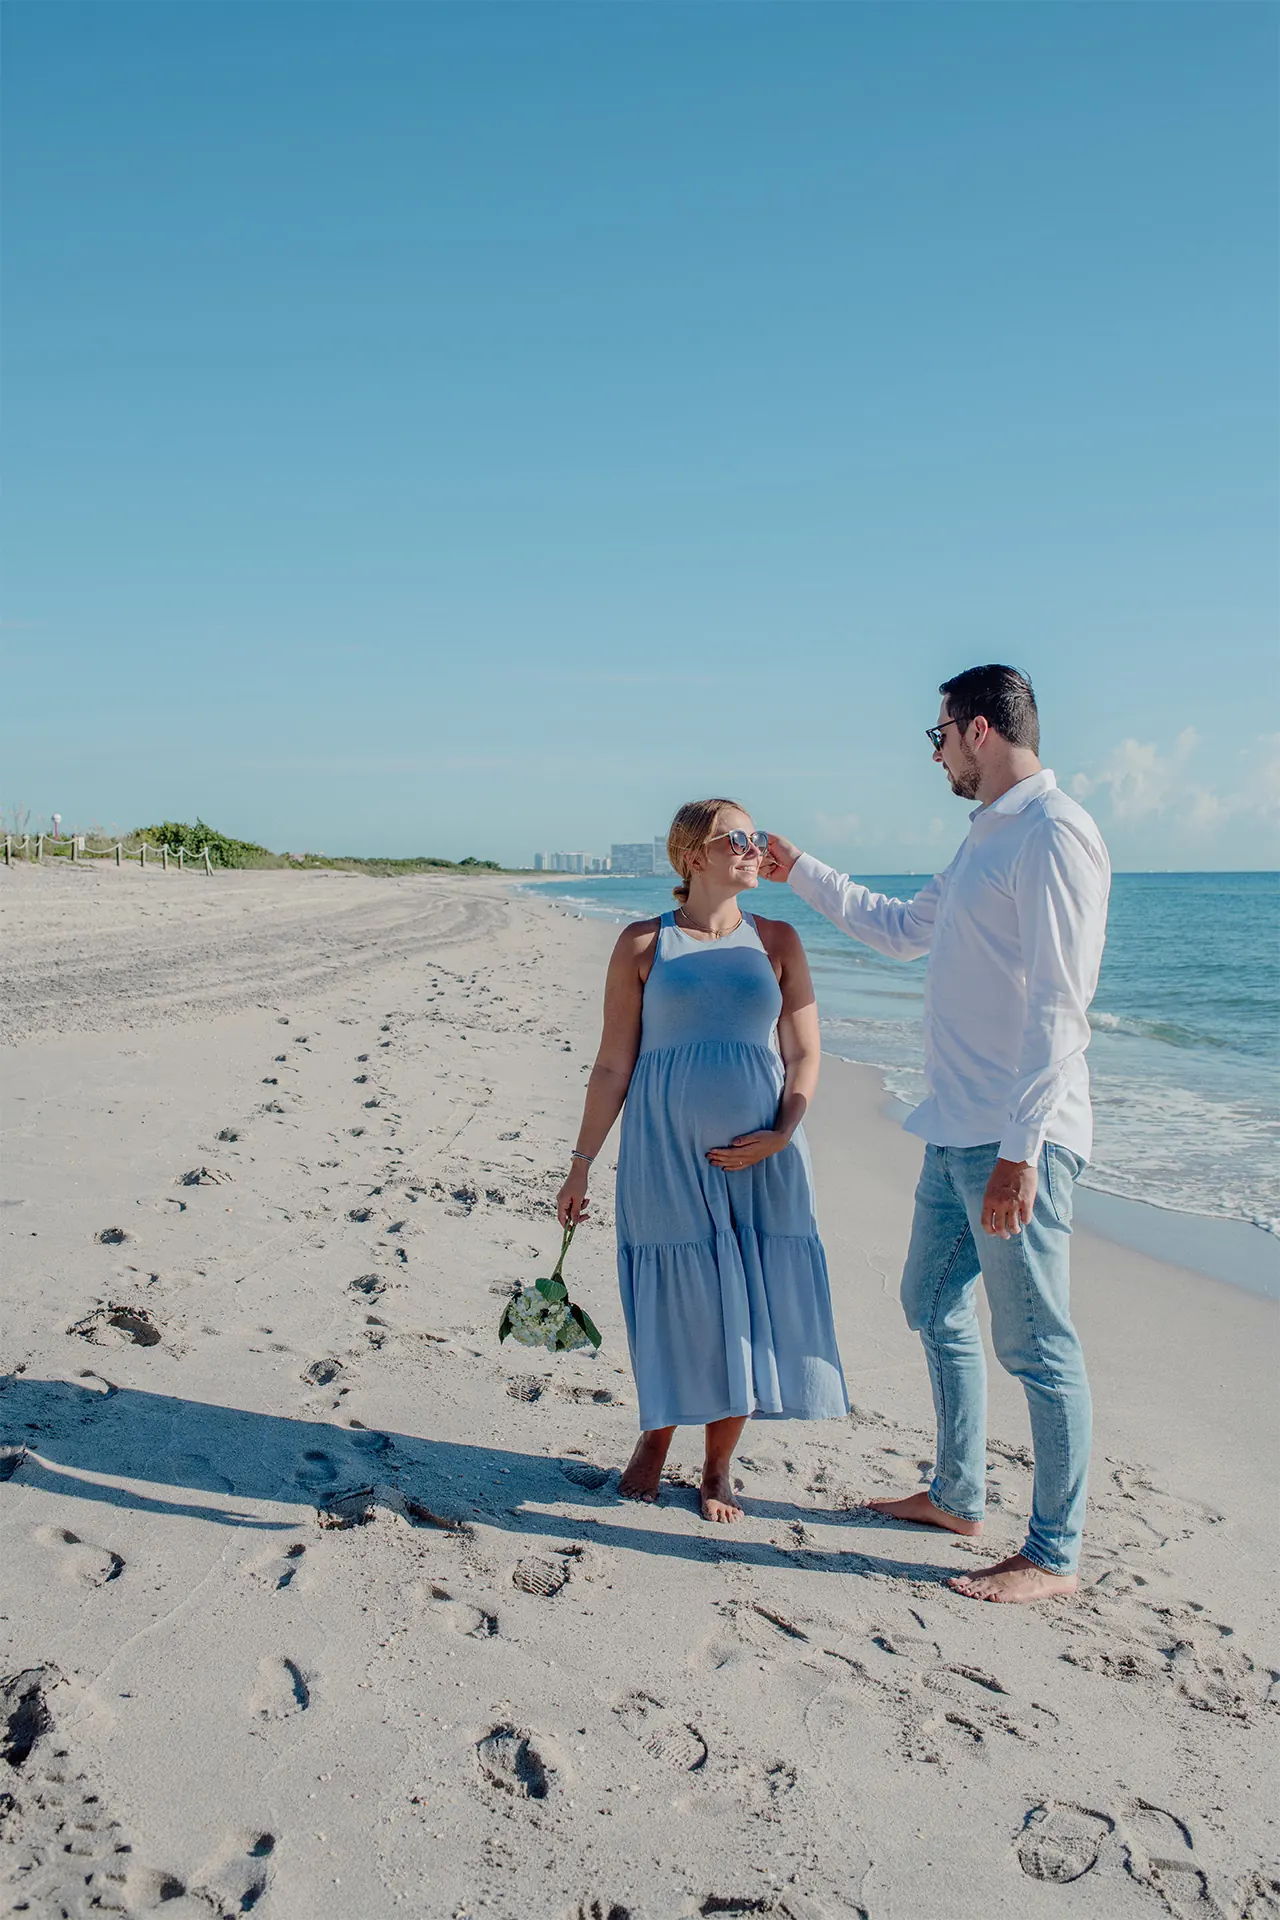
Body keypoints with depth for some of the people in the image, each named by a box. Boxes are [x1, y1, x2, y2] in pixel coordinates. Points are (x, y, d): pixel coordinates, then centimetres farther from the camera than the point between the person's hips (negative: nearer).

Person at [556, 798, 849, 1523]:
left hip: (759, 1157, 2)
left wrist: (781, 1136, -10)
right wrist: (582, 1164, 1)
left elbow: (804, 1056, 6)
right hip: (666, 1152, -2)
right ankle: (656, 1438, 34)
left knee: (747, 1307, 5)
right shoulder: (643, 943, 1)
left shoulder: (777, 940, 6)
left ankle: (718, 1468, 26)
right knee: (674, 1302, 5)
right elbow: (613, 1064, 2)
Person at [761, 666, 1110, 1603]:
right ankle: (958, 1495, 34)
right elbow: (904, 929, 31)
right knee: (934, 1304, 19)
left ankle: (1055, 1554, 14)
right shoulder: (988, 838, 17)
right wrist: (801, 871, 33)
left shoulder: (1054, 832, -15)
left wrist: (1019, 1149, -24)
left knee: (1036, 1344, 0)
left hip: (1017, 1139, -10)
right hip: (958, 1131, 10)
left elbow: (1058, 1007, -21)